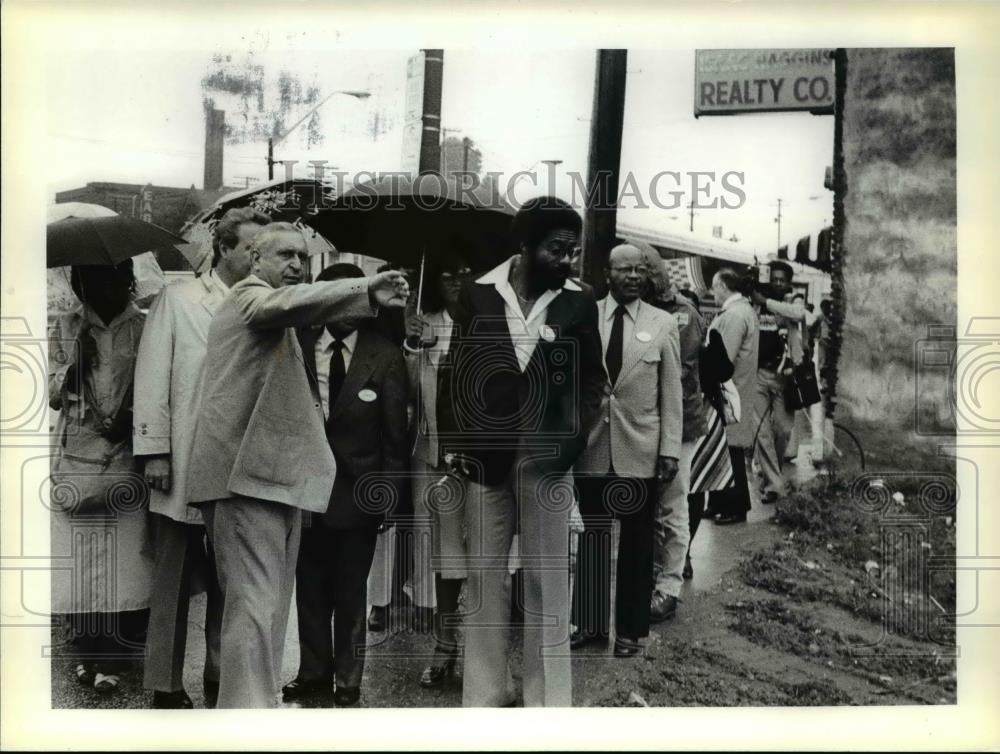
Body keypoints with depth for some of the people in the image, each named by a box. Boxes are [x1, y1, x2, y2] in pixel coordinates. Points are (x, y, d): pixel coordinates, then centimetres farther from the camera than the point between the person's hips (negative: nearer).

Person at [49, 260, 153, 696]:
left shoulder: (145, 329, 4)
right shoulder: (66, 330, 11)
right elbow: (51, 395, 8)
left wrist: (132, 418, -14)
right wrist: (74, 366, -10)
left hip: (127, 460, -2)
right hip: (76, 460, 2)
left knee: (124, 560, -5)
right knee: (78, 559, 1)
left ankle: (110, 659, 3)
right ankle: (89, 652, 14)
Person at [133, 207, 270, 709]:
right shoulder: (178, 299, 2)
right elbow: (153, 377, -3)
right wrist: (154, 451, -9)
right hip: (185, 467, -3)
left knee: (229, 583, 9)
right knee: (175, 582, 6)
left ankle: (219, 679, 21)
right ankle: (165, 687, 15)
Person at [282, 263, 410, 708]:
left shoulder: (385, 357, -4)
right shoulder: (297, 346, -1)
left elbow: (394, 434, -2)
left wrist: (389, 494, -4)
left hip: (359, 490, -1)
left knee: (351, 592, 8)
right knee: (310, 587, 12)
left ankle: (348, 681, 20)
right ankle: (314, 671, 26)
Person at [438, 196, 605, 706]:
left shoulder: (579, 302, 0)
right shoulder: (477, 296, 1)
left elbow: (592, 379, 7)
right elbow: (455, 373, 6)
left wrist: (571, 439, -6)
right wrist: (452, 444, -1)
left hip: (546, 456, -1)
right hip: (485, 452, 1)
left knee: (547, 578, 3)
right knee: (483, 573, 7)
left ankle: (547, 697, 11)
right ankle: (483, 693, 16)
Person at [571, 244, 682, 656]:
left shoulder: (663, 324, 2)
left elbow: (671, 392, 1)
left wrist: (670, 449, -5)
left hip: (640, 451, 0)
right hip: (591, 447, 1)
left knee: (637, 544, 7)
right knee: (591, 537, 9)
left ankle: (630, 630, 18)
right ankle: (590, 623, 21)